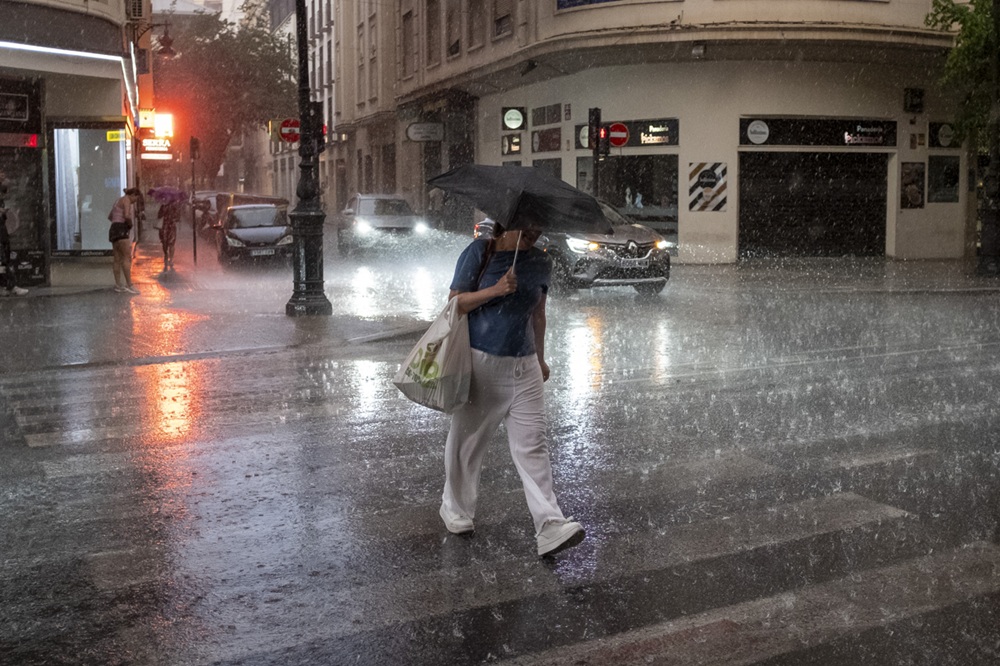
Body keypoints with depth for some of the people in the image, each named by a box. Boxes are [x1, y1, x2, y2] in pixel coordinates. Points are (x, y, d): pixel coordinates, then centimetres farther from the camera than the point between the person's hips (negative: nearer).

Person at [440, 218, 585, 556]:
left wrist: (540, 358, 22)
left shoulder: (540, 263, 8)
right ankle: (456, 510, 29)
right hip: (481, 364, -3)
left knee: (533, 445, -4)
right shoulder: (480, 252, -4)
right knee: (466, 441, 9)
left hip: (523, 367, 3)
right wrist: (495, 290, -20)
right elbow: (455, 302, -6)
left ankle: (550, 526, -7)